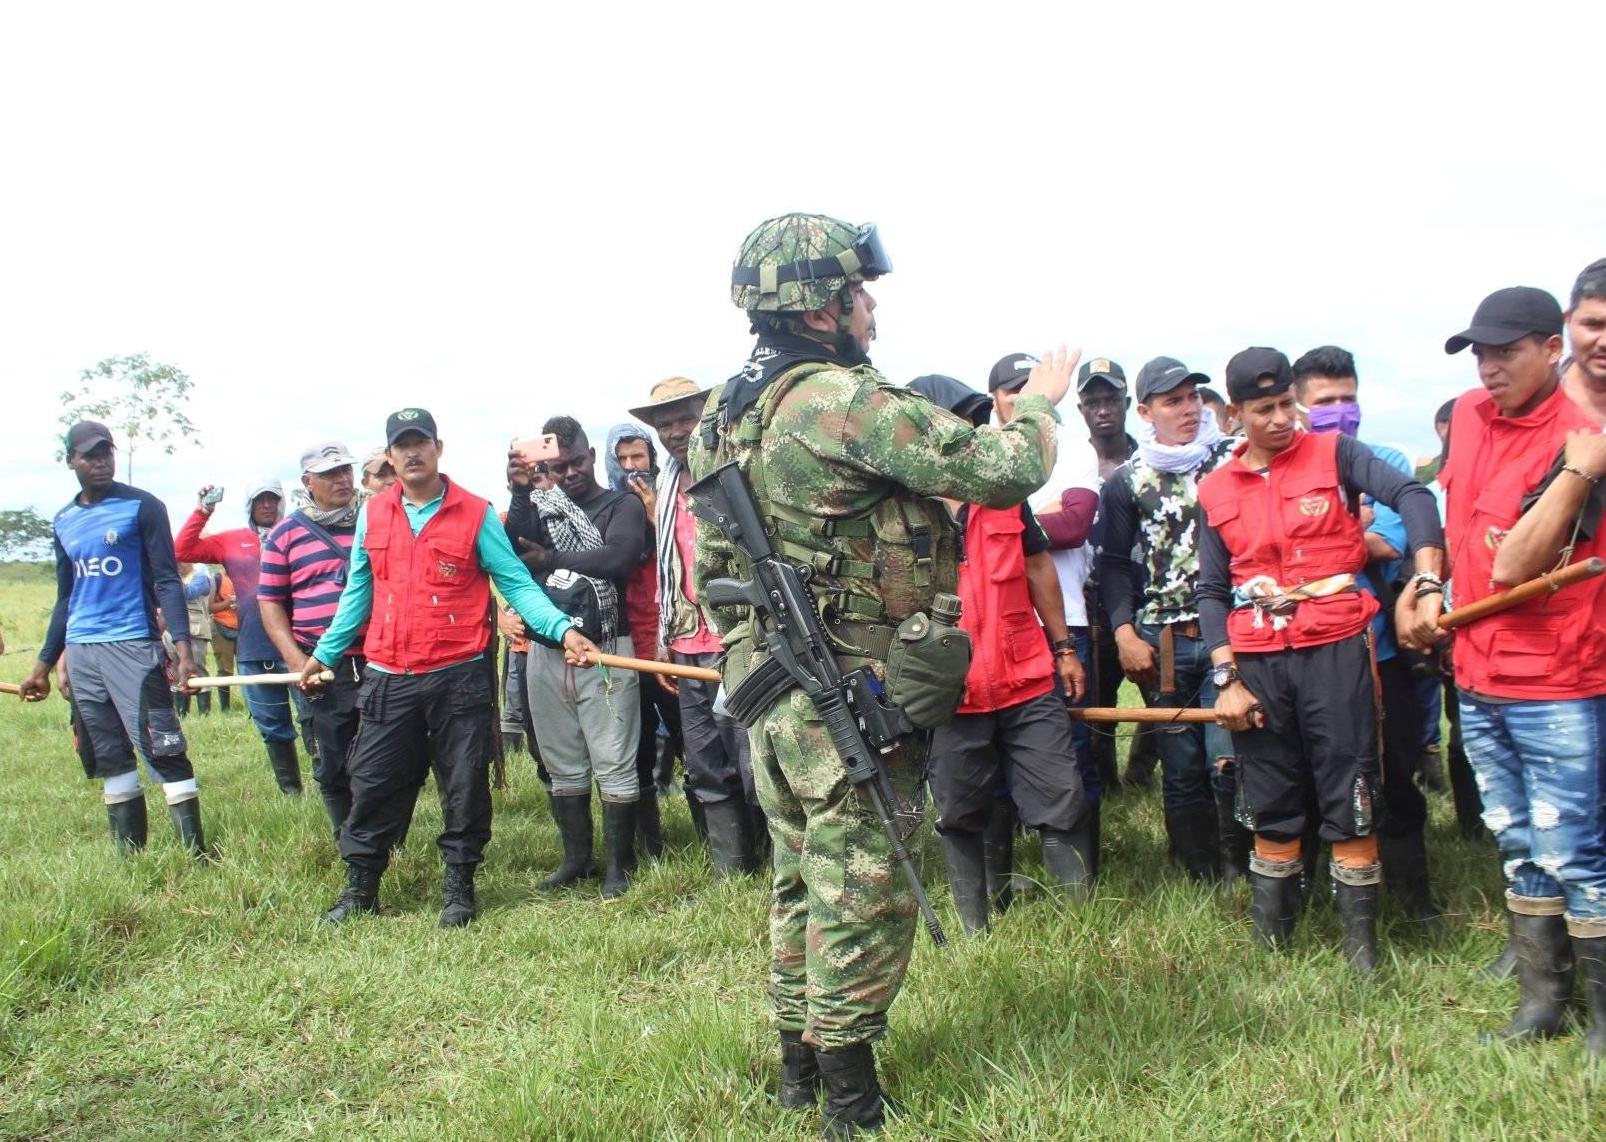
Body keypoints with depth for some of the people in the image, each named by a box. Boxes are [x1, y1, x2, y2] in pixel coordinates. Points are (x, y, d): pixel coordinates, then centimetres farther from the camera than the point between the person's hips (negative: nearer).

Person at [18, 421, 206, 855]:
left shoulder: (142, 507, -2)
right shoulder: (63, 522, 15)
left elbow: (167, 581, -7)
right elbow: (65, 599, 21)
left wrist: (182, 645, -19)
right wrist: (44, 664, 19)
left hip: (133, 646, -6)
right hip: (81, 653, 6)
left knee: (161, 747, -11)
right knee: (107, 756, 7)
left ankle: (196, 852, -11)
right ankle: (129, 854, 13)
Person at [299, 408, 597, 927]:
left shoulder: (475, 514, -3)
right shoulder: (372, 514, 8)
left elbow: (516, 583, -4)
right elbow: (357, 591, 17)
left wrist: (563, 629, -16)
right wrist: (325, 652, 19)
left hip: (459, 676, -3)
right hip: (388, 679, 3)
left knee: (464, 786, 6)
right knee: (373, 784, 8)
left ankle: (459, 885, 21)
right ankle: (360, 887, 23)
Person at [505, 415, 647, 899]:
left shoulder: (623, 505, 0)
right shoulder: (539, 506, 12)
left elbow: (618, 557, -18)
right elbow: (513, 550, -4)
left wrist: (551, 559, -9)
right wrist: (520, 493, -14)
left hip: (604, 650, -4)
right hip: (547, 651, 4)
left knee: (613, 764, -2)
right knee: (563, 765, 12)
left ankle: (618, 865, 9)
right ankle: (575, 859, 23)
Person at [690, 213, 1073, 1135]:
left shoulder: (728, 415, 10)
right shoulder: (845, 399, -18)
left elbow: (711, 566, 18)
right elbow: (999, 471, -17)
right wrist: (1039, 404, 2)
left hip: (766, 681, 9)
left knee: (804, 878, 19)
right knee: (863, 892, 2)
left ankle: (801, 1063, 31)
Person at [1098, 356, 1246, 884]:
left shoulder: (1234, 459, 6)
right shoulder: (1126, 481, 7)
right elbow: (1115, 563, 8)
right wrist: (1125, 632, -3)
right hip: (1162, 643, 1)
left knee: (1228, 759, -9)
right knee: (1181, 767, 6)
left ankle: (1239, 876, 7)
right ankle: (1198, 880, 18)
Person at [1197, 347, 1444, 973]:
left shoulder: (1333, 454, 2)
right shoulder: (1216, 491, 9)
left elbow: (1412, 496, -12)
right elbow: (1211, 591, 10)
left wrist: (1425, 587, -26)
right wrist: (1226, 678, 1)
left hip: (1334, 650, -2)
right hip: (1257, 662, 3)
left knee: (1350, 804, -1)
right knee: (1271, 809, 10)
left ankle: (1362, 942, 11)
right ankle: (1270, 942, 21)